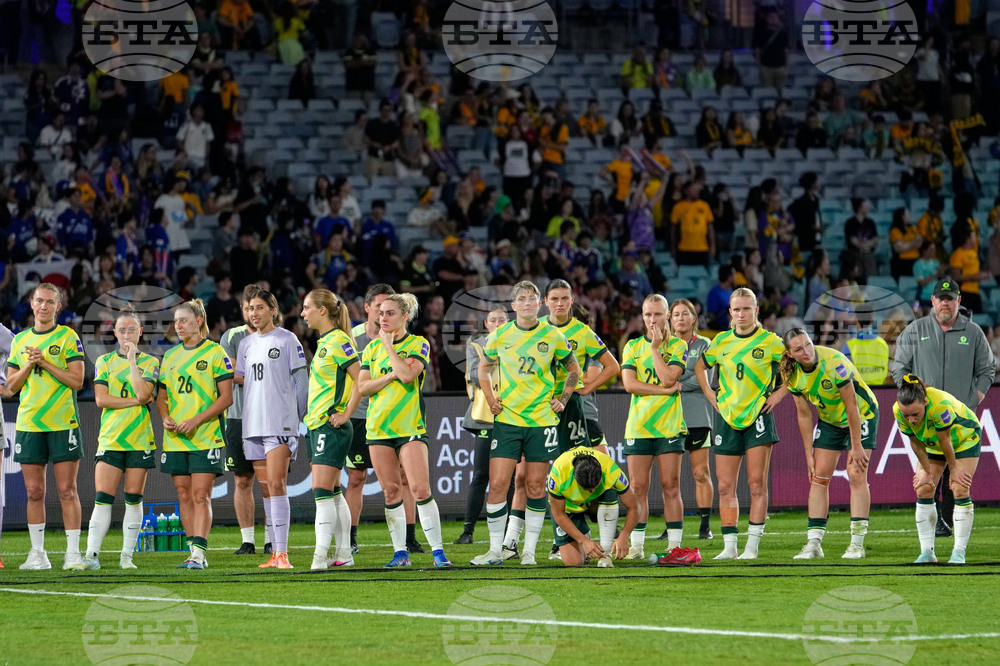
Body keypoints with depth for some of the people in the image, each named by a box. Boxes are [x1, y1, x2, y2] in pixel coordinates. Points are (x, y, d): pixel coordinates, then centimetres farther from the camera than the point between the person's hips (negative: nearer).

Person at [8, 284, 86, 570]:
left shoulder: (68, 337, 1)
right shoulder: (20, 340, 12)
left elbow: (77, 380, -6)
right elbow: (11, 385, 11)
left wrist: (46, 363, -13)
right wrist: (29, 366, -6)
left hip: (62, 424, -3)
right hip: (29, 425, 3)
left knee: (67, 490, -6)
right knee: (34, 492, 4)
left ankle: (73, 554, -3)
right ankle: (38, 553, 11)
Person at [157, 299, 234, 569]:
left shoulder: (215, 353, -3)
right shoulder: (170, 355, 14)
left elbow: (226, 397, -7)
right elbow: (161, 396, 20)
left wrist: (196, 420, -16)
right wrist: (165, 417, -2)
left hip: (205, 438, -6)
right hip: (175, 438, 6)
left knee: (201, 495, -11)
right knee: (184, 495, 5)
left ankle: (199, 552, -14)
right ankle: (194, 553, 10)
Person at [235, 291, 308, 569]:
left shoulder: (287, 340, -2)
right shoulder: (246, 343, 15)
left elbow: (300, 380, -2)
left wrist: (297, 417, -2)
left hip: (280, 423, -6)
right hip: (253, 424, 6)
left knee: (277, 485, -15)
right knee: (266, 489, 7)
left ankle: (282, 553, -18)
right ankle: (275, 554, 10)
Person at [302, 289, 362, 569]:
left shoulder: (339, 341, -13)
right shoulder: (324, 342, 15)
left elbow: (361, 380, -18)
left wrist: (345, 415, -17)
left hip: (332, 425, -10)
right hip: (318, 425, 10)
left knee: (322, 491, -13)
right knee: (332, 493, 11)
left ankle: (320, 556, -16)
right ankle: (343, 554, 15)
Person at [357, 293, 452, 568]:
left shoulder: (418, 344, 0)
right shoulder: (372, 348, 12)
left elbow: (408, 374, -18)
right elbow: (362, 386, 3)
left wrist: (389, 346, -8)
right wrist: (391, 375, -11)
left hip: (410, 427, -4)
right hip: (378, 428, 4)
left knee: (420, 488, -13)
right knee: (391, 491, 3)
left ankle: (437, 551, -8)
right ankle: (400, 552, 10)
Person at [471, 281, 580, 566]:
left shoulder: (553, 336, 1)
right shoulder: (500, 336, 3)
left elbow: (573, 369, 16)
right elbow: (484, 368, 20)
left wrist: (562, 399, 7)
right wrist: (491, 399, 8)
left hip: (542, 420, 0)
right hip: (506, 419, 0)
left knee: (535, 486, 1)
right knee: (497, 484, -7)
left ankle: (529, 550, 9)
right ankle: (495, 550, 2)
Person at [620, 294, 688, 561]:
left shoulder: (678, 346, 4)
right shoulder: (633, 346, 10)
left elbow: (668, 378, -12)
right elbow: (629, 383, -4)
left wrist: (655, 347, -9)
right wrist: (665, 390, -9)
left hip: (669, 426, -2)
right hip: (638, 426, 2)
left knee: (671, 487, -3)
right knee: (638, 489, 0)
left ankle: (674, 545, 0)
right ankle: (636, 546, 4)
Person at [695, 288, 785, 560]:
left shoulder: (770, 341, -2)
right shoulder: (721, 341, 8)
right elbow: (700, 366, 24)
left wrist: (777, 395, -3)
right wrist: (709, 394, 11)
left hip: (758, 416, -3)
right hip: (727, 416, 3)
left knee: (757, 484, -7)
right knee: (725, 487, 1)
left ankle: (752, 546, -5)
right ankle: (729, 546, 7)